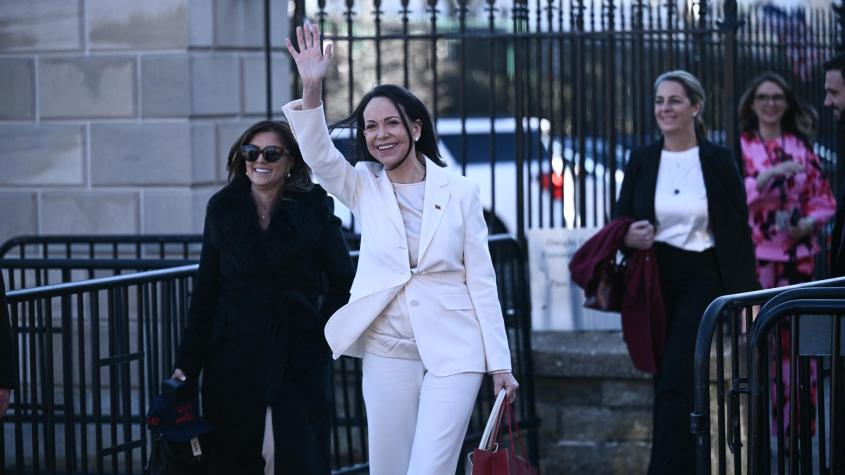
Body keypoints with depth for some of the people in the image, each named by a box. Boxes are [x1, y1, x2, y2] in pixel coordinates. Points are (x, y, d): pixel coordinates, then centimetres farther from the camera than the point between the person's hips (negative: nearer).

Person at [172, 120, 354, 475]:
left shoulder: (313, 207, 0)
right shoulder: (223, 208, 7)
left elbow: (342, 279, 5)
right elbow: (206, 289, 9)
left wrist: (324, 332, -6)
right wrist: (188, 362, 5)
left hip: (299, 354, -2)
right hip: (233, 354, 2)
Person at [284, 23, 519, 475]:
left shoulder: (459, 192, 0)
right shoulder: (364, 188, 5)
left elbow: (481, 279, 1)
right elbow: (319, 155, -14)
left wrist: (500, 362, -2)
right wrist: (311, 90, -30)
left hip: (453, 348, -2)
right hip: (387, 349, 3)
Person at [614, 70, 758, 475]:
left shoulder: (719, 161, -1)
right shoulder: (641, 160, 7)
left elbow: (739, 232, 1)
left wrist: (746, 297, -3)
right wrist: (628, 237, -13)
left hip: (703, 280, -4)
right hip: (656, 280, 4)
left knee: (675, 384, -15)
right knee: (667, 383, 7)